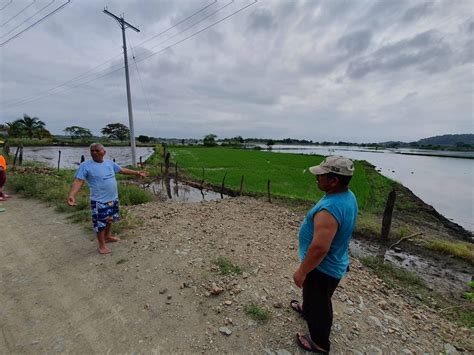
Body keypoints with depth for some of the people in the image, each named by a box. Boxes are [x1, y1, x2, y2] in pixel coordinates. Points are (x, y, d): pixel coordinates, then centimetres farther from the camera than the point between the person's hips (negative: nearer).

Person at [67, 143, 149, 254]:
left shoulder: (109, 163, 3)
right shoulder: (85, 165, -13)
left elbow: (122, 170, 15)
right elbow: (78, 181, -19)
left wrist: (137, 173, 16)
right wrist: (71, 195, -34)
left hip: (113, 198, 6)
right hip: (99, 201, -6)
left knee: (110, 219, 22)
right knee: (100, 223, 5)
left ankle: (108, 236, 43)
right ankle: (102, 245, 22)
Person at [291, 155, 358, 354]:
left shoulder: (329, 209, -37)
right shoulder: (348, 196, -6)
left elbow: (319, 248, -35)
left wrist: (301, 271, -20)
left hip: (322, 269, -8)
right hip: (333, 263, 8)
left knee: (319, 305, 18)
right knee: (315, 297, 34)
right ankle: (307, 310, 61)